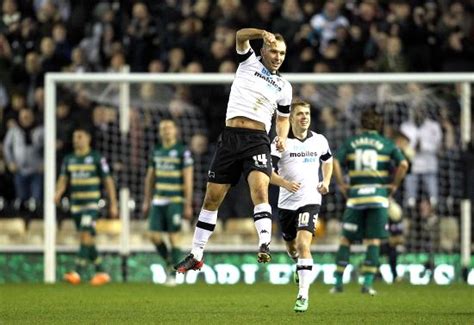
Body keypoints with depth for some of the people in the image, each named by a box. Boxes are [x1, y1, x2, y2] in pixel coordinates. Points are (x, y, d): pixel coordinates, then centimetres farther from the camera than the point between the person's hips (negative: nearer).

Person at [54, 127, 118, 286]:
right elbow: (63, 179, 7)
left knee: (85, 235, -18)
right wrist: (58, 194, -14)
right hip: (76, 204, 6)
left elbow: (108, 181, 1)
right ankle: (101, 273, 18)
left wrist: (113, 204, 0)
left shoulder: (97, 158, -3)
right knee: (89, 241, 8)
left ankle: (77, 273, -25)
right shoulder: (68, 160, 11)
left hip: (92, 203, -6)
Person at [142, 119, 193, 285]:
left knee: (173, 237, -5)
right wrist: (147, 201, 17)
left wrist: (188, 205, -10)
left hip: (175, 202, -5)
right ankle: (169, 262, 21)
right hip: (158, 202, 5)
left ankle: (172, 275, 2)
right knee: (154, 236, -3)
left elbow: (188, 180, -7)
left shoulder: (183, 152, -4)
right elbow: (150, 178, 19)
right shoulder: (156, 152, 12)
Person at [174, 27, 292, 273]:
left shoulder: (284, 87, 15)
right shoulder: (249, 62, 9)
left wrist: (282, 138, 8)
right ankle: (196, 255, 15)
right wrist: (263, 33, -25)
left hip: (257, 141, 0)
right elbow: (240, 36, -7)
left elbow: (283, 118, 28)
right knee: (212, 199, 5)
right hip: (231, 136, 0)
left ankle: (265, 245, -38)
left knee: (260, 189, -26)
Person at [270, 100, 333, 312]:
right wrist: (285, 183, -25)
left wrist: (326, 182, 7)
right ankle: (299, 263, 55)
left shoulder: (319, 141, 4)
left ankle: (303, 295, -19)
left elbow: (327, 161, 24)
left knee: (303, 244, -20)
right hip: (287, 202, 1)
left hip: (310, 200, -1)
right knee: (291, 247, 17)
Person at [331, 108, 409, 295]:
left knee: (346, 239, 9)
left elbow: (334, 162, -5)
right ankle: (368, 283, -5)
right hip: (378, 194, -1)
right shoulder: (387, 144, 6)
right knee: (374, 241, 3)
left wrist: (341, 185, 2)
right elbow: (403, 164, -7)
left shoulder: (351, 143, 9)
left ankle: (338, 282, 5)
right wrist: (394, 185, 2)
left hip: (355, 196, 1)